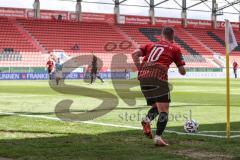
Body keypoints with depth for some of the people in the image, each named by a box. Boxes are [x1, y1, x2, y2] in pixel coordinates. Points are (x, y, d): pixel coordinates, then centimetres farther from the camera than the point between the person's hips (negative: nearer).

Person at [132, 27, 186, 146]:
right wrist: (182, 70, 36)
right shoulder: (175, 48, 16)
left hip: (143, 77, 5)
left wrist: (141, 70, 12)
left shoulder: (151, 45, 25)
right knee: (164, 109, 1)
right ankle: (158, 137, -12)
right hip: (158, 76, -5)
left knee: (156, 105, 22)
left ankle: (147, 119, -6)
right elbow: (182, 72, 14)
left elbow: (135, 54, 9)